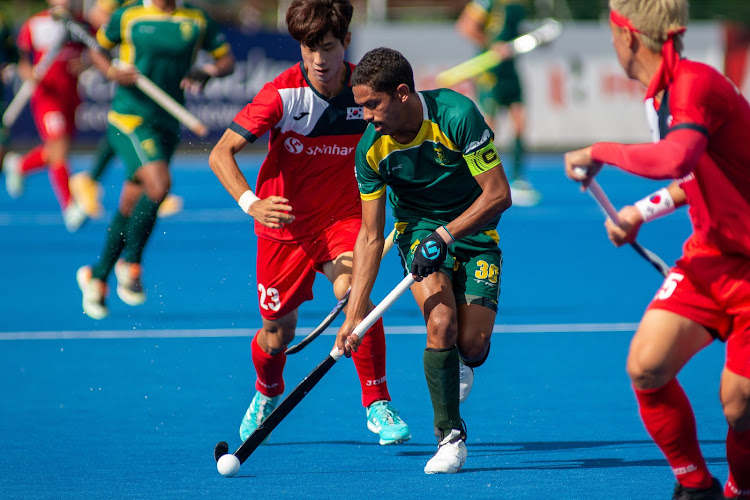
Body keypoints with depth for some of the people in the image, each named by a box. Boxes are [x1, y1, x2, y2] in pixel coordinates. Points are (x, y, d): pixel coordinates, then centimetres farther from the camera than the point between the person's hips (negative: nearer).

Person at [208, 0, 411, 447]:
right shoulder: (282, 94, -20)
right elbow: (221, 154, -22)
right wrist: (251, 203, -38)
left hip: (344, 217, 1)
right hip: (285, 223, 0)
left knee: (354, 292, -29)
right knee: (278, 333, 9)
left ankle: (378, 405, -18)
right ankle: (267, 393, 45)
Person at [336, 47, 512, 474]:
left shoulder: (456, 115, -26)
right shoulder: (371, 149, -15)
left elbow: (499, 194, -22)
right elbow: (371, 236, -10)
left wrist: (446, 235, -28)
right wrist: (355, 311, -17)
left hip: (475, 227, -1)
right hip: (419, 227, 1)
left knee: (472, 346, -11)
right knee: (441, 323, -24)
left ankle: (457, 365, 29)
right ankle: (450, 436, -10)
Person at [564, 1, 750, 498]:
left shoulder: (696, 84, -22)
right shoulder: (658, 95, 7)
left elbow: (676, 159, -42)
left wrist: (599, 152, -28)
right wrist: (644, 211, 18)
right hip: (710, 254, 8)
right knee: (647, 367, -9)